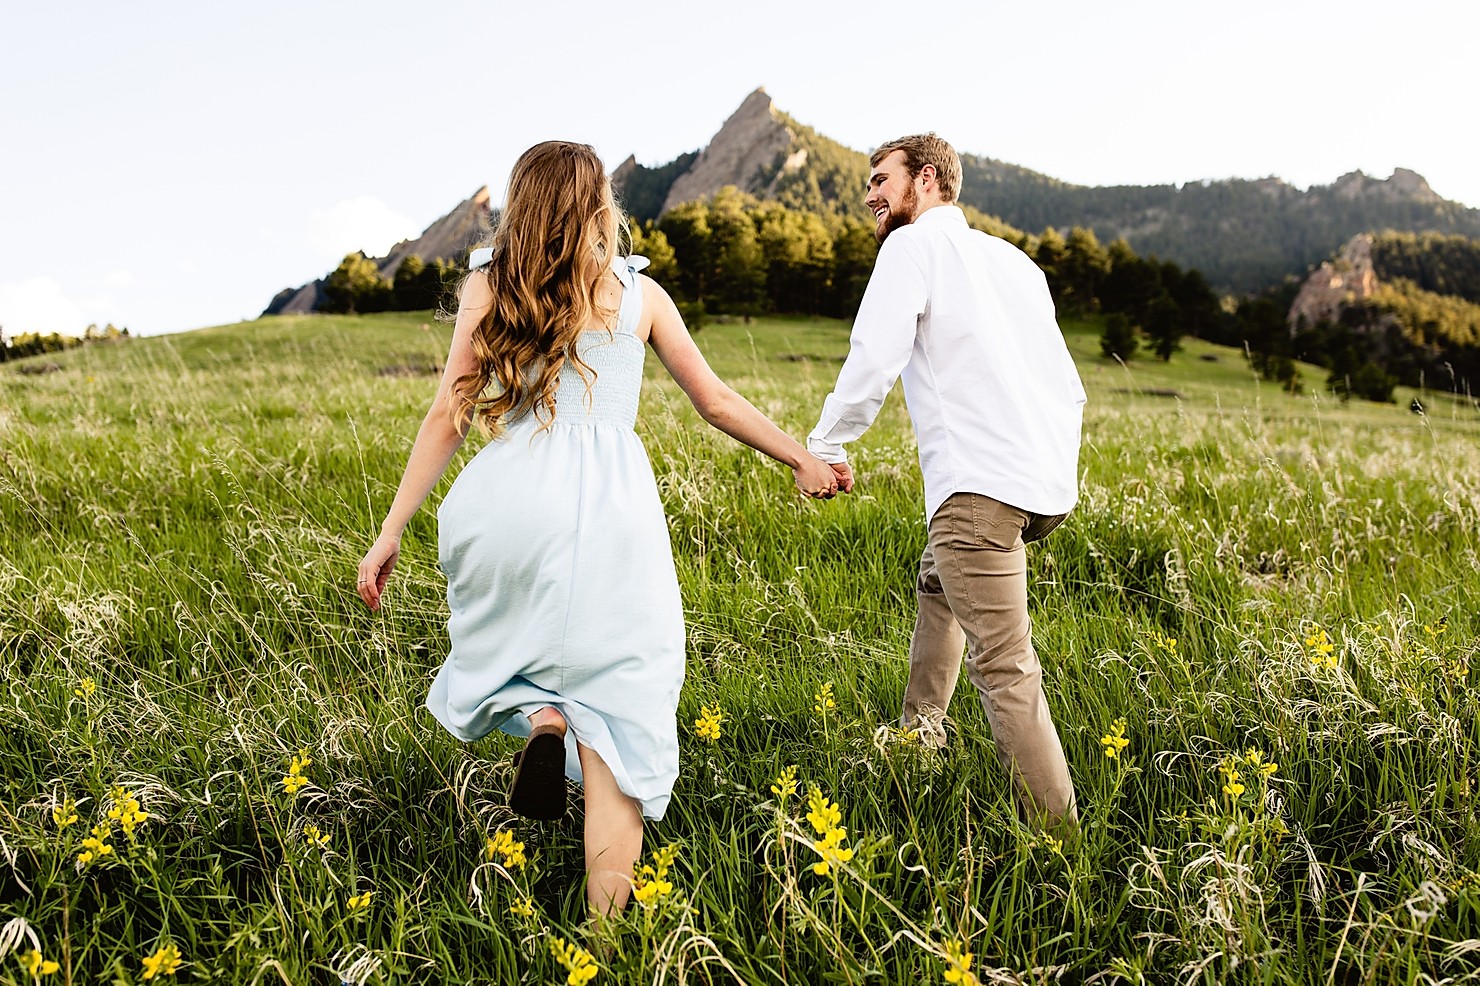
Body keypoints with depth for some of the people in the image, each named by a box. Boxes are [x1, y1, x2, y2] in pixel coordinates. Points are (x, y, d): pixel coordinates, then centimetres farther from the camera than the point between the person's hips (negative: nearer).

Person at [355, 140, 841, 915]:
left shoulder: (488, 287, 12)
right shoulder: (639, 292, 15)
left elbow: (448, 416, 5)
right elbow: (717, 403, 17)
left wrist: (391, 531, 8)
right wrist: (802, 460, 27)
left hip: (511, 496, 0)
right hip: (612, 501, 0)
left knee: (511, 638, 28)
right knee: (618, 712, 4)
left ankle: (538, 717, -5)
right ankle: (605, 923, -1)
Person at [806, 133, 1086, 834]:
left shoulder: (913, 244, 1)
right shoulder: (1015, 260, 24)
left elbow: (874, 358, -13)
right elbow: (1068, 386, 22)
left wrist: (823, 448, -2)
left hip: (980, 485, -9)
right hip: (1050, 481, 9)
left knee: (1003, 667, -8)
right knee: (938, 583, 29)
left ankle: (1056, 835, -8)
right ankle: (920, 735, 37)